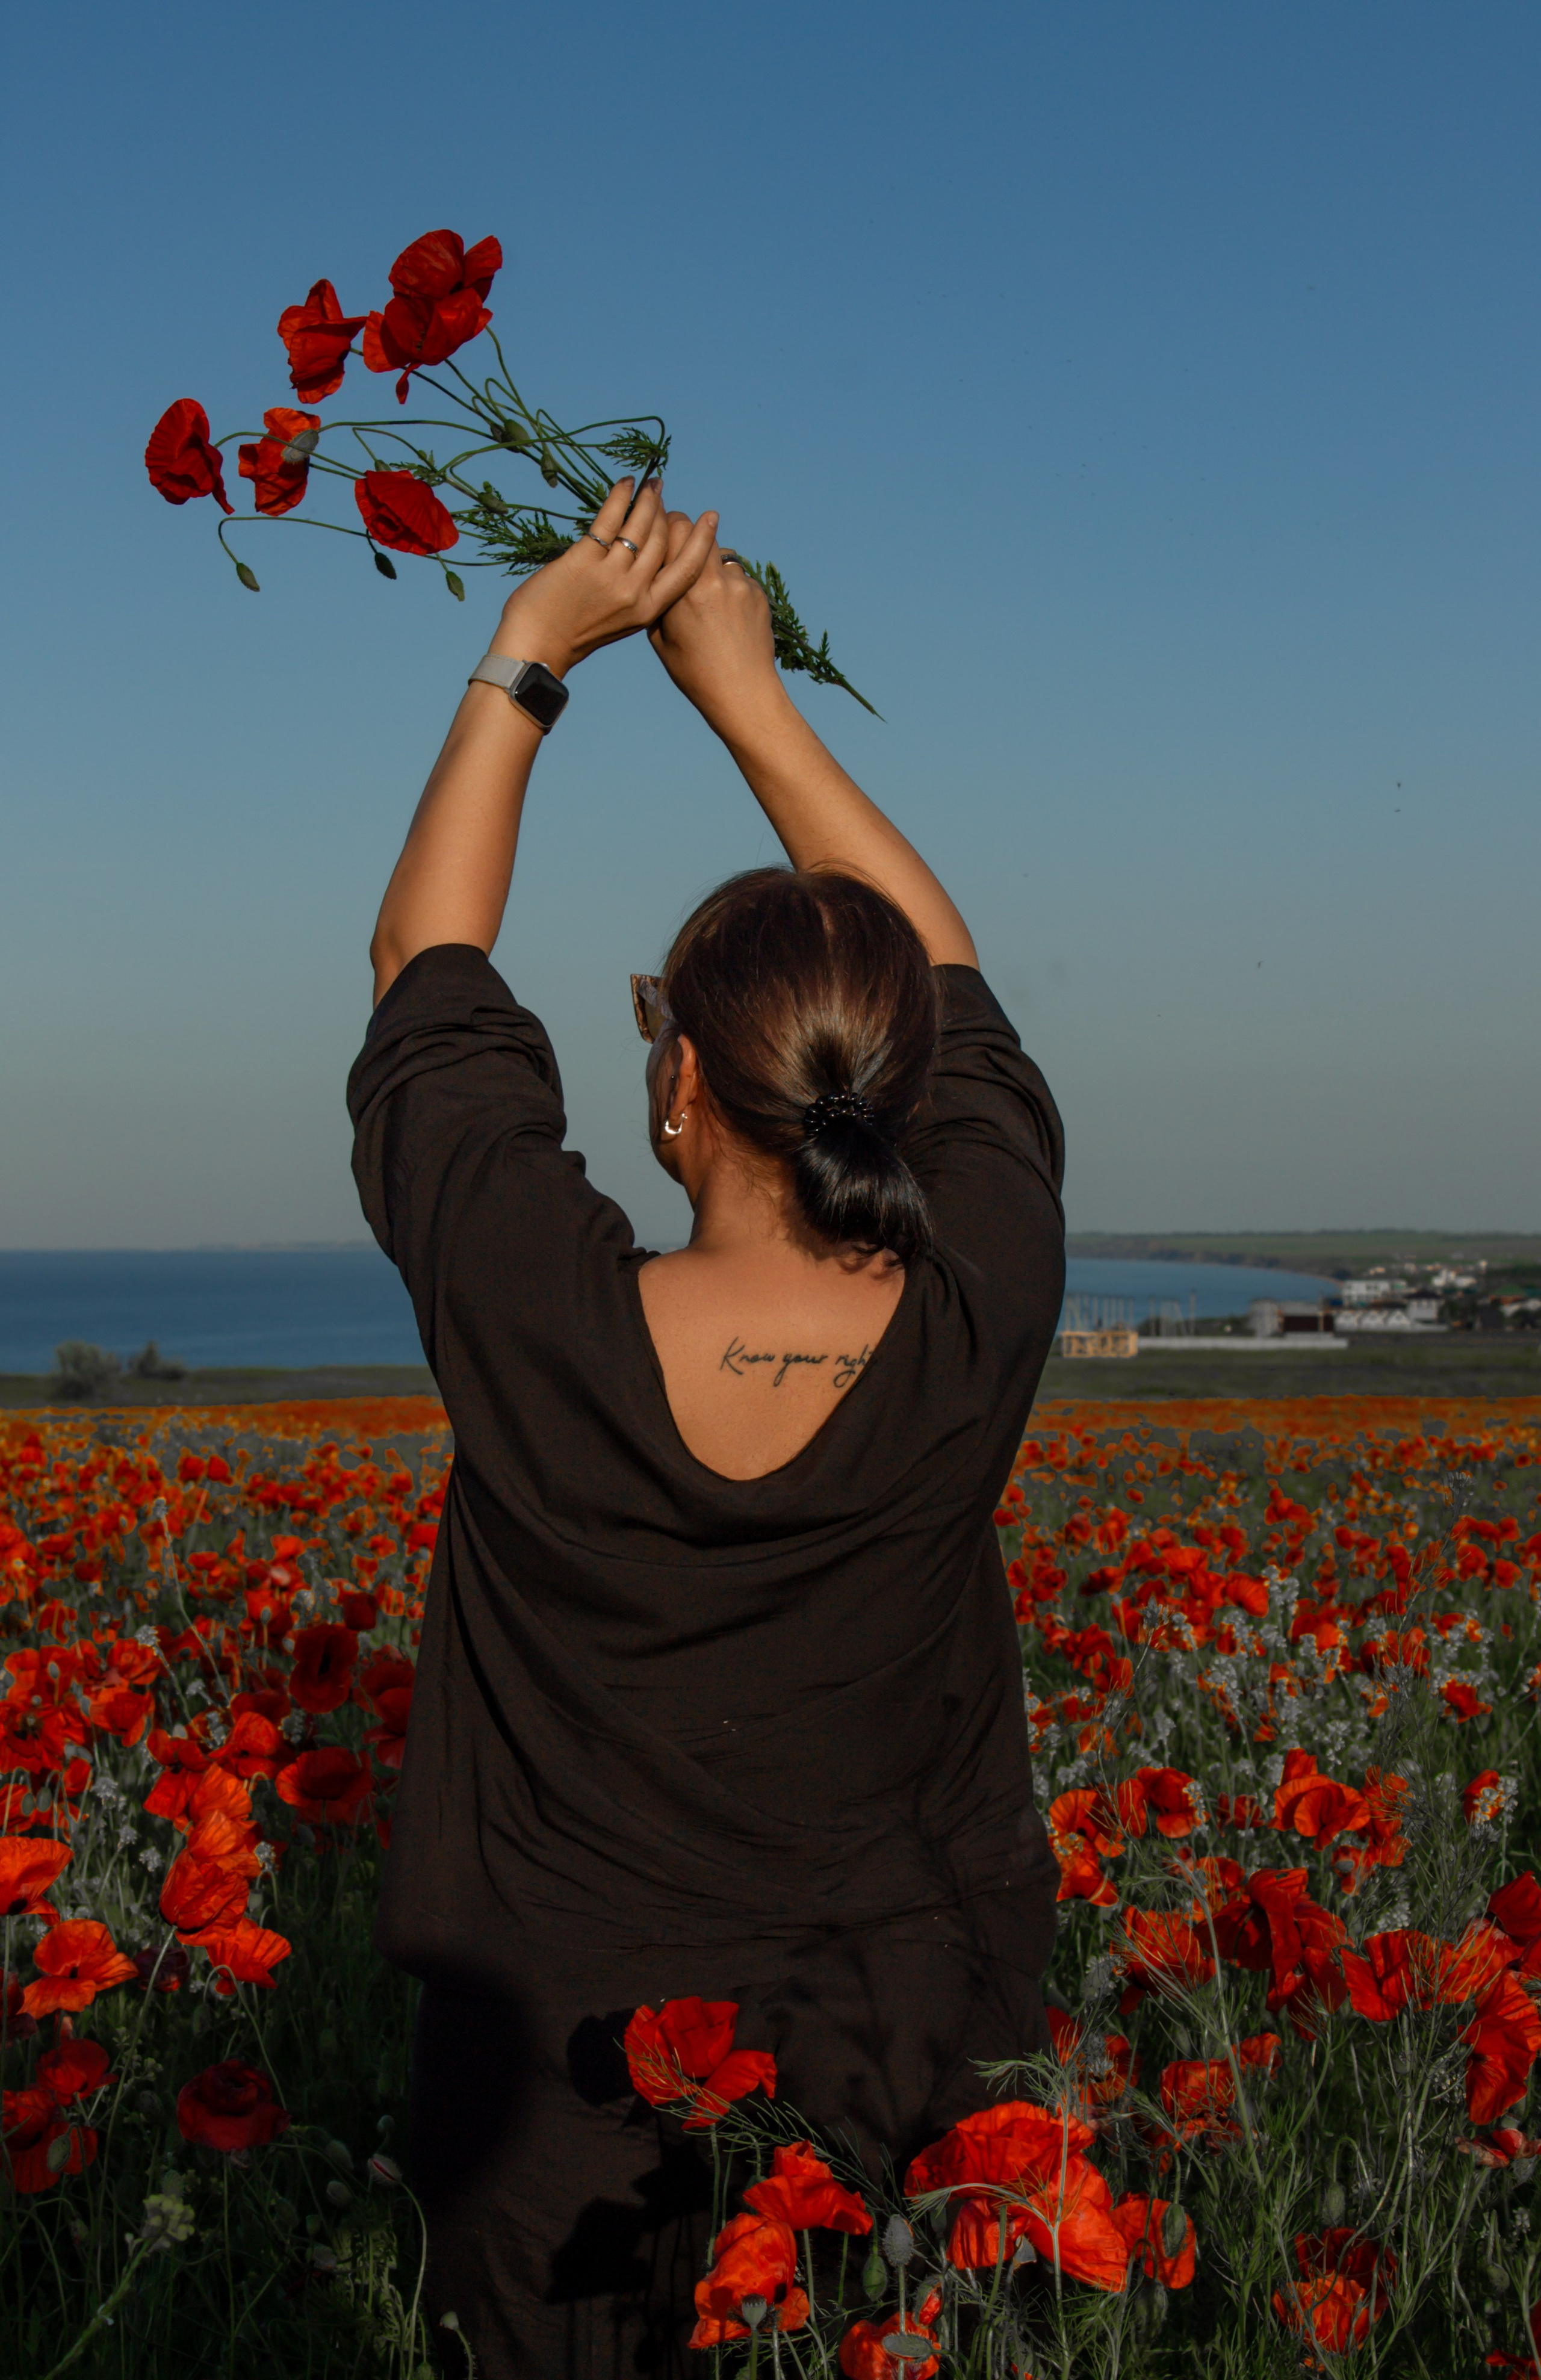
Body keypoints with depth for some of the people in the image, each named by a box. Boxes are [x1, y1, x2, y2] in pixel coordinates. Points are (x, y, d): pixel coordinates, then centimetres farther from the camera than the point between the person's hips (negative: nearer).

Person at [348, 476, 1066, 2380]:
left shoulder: (537, 1318, -24)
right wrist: (748, 685, 4)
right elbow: (944, 977, -1)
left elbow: (427, 969, -5)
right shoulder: (982, 1320, -19)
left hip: (559, 2068, -1)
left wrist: (528, 657, 2)